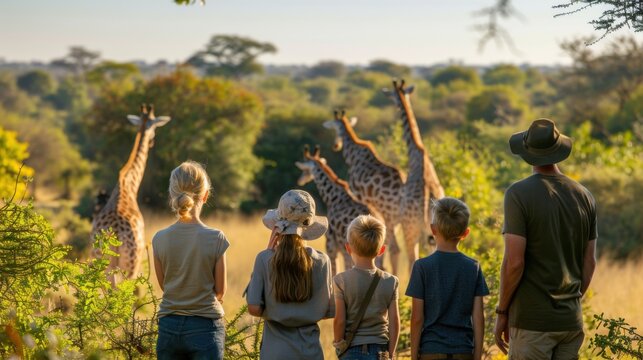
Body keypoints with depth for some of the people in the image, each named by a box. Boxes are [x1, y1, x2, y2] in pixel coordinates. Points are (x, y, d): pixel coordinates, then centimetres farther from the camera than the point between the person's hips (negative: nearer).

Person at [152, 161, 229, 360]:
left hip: (169, 327, 3)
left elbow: (164, 285, 8)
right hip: (205, 327, -3)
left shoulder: (160, 239, -4)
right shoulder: (216, 239, -12)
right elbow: (220, 291, -2)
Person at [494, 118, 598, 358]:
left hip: (531, 320, -5)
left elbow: (514, 262, -16)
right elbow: (589, 263, 10)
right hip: (570, 321, 6)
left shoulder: (519, 194, -11)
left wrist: (502, 312, -5)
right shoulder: (583, 196, 6)